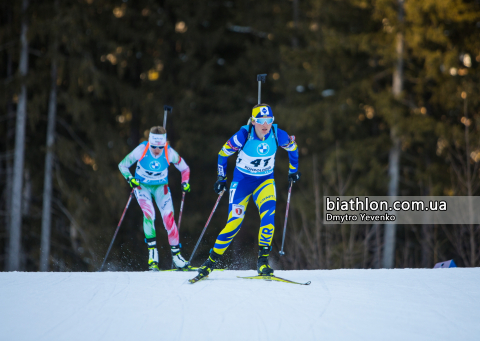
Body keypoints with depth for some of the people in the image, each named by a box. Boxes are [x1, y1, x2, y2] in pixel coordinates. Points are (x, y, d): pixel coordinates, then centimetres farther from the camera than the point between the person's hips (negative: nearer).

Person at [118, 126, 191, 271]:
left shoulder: (169, 153, -19)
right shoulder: (141, 150, -23)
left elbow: (184, 168, -2)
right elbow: (122, 165, -11)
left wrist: (185, 182, -20)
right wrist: (130, 178, -27)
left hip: (161, 187, 1)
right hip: (142, 186, -1)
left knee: (169, 217, -14)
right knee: (149, 213, -26)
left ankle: (176, 254, -1)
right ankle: (152, 254, -24)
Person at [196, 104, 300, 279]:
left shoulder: (278, 135, -17)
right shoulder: (243, 136, -24)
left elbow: (293, 148, 6)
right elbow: (223, 153, -8)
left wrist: (293, 170, 12)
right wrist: (221, 178, -5)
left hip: (265, 180, 2)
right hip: (242, 180, -2)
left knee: (268, 213, -24)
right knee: (234, 222, -8)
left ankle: (263, 260, -18)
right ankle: (212, 260, 9)